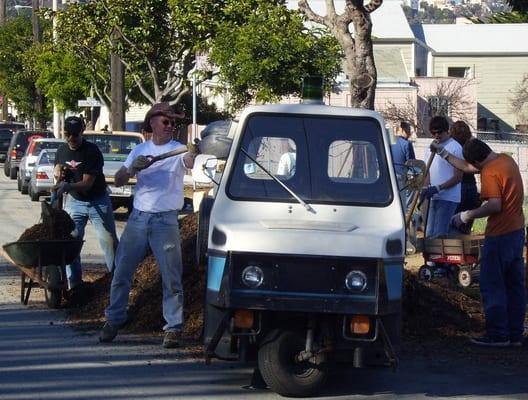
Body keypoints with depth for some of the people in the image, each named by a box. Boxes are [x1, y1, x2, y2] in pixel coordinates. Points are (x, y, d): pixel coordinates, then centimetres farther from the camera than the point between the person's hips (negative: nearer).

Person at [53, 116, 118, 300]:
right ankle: (75, 286, -2)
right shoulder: (62, 150, -1)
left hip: (98, 201, -4)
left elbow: (87, 183, -24)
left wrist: (68, 186, -42)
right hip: (74, 202, 4)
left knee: (109, 241, -2)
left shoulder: (92, 151, -19)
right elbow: (56, 170, 18)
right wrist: (58, 171, -8)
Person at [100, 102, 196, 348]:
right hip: (138, 217, 3)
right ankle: (114, 321, 19)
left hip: (166, 220, -3)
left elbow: (189, 163, -23)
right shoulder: (140, 150, 11)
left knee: (171, 277, -4)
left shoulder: (178, 149, 1)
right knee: (122, 271, 7)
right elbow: (118, 181, 8)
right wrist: (133, 168, -12)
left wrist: (195, 153, -46)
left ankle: (173, 327, 2)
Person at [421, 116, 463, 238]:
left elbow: (458, 177, -12)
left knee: (439, 234, -12)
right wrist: (425, 188, 0)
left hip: (448, 198, -8)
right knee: (429, 233, 10)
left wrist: (438, 188, -18)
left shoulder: (455, 148, -9)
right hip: (433, 197, 8)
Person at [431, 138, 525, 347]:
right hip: (517, 230, 9)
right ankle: (515, 334, 15)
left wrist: (466, 216, -16)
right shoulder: (506, 159, 11)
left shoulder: (490, 172, -18)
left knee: (492, 286, -2)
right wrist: (443, 153, 25)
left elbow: (495, 206, -26)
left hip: (499, 234, -9)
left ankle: (497, 334, -2)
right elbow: (467, 168, 22)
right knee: (515, 285, 11)